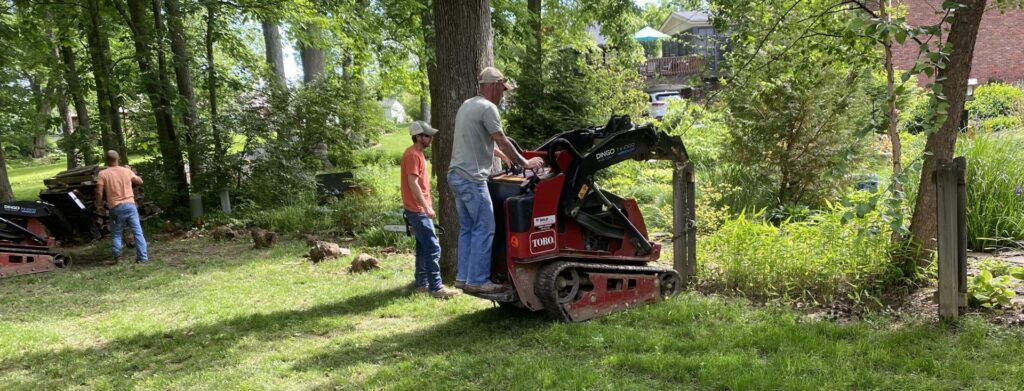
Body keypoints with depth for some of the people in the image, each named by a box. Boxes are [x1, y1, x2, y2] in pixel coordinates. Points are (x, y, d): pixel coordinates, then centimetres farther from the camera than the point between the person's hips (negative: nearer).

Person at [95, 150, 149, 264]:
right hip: (130, 205, 1)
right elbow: (140, 181, 18)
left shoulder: (103, 174, -2)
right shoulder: (127, 170, 4)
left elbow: (99, 192, -8)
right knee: (137, 232, 3)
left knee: (116, 234, 11)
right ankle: (143, 257, 1)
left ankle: (117, 257, -1)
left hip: (115, 207, -1)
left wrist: (99, 206, 5)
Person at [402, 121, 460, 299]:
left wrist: (427, 204, 21)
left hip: (419, 209, 10)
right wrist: (426, 207, -23)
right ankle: (436, 288, -11)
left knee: (423, 247, 14)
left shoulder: (417, 153, 15)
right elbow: (413, 184, -23)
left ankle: (421, 282, 21)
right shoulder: (413, 155, -16)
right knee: (433, 249, -11)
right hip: (418, 210, -10)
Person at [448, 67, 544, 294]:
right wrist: (525, 163, -2)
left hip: (456, 175, 10)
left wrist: (504, 156, 37)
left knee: (467, 228, 14)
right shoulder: (488, 108, -11)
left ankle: (463, 276, 17)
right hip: (472, 178, -10)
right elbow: (502, 142, -12)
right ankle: (477, 280, -4)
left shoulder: (467, 105, 19)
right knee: (484, 228, -5)